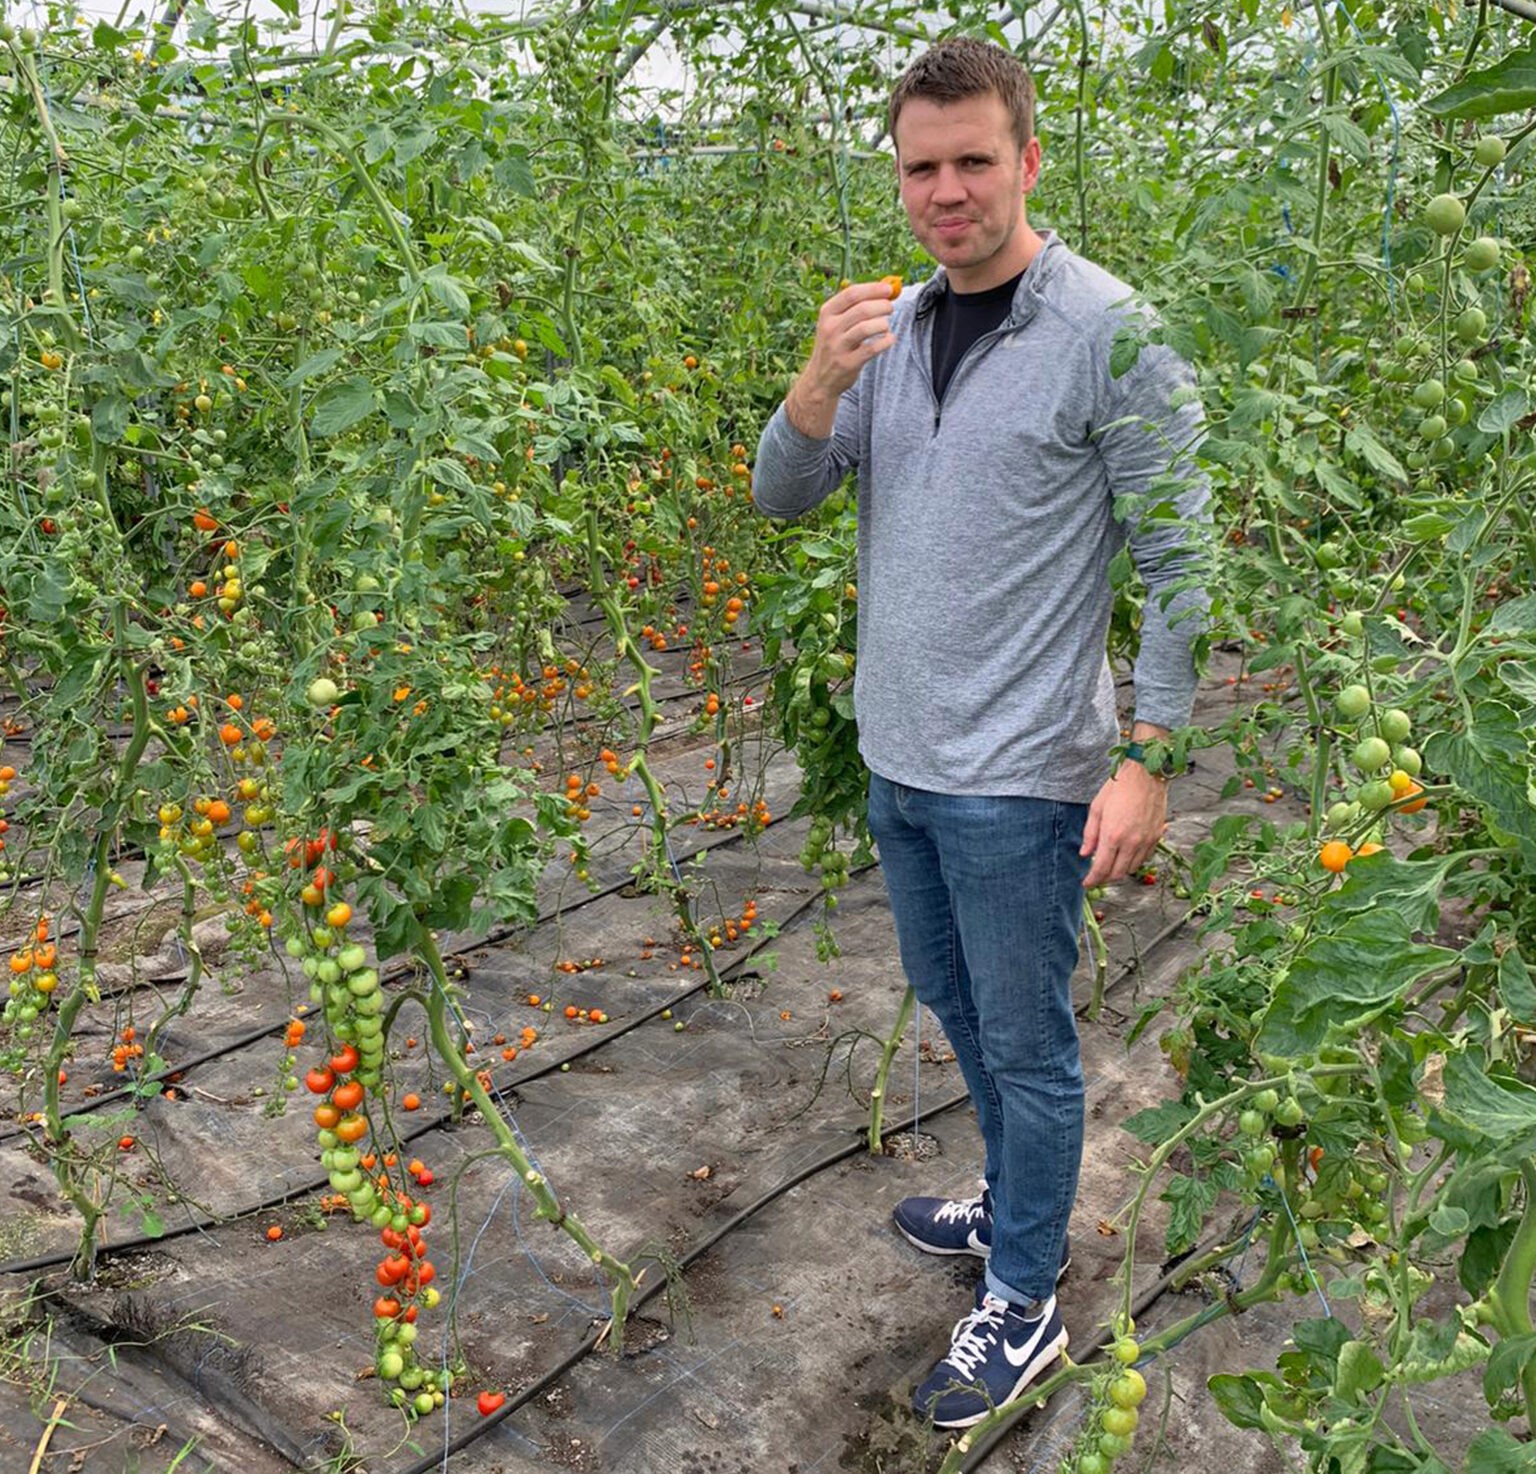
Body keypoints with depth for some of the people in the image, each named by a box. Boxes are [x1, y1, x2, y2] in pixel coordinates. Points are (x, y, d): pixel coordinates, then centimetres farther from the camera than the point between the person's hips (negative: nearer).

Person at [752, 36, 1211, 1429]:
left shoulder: (1110, 332, -13)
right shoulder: (892, 327, 6)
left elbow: (1177, 558, -11)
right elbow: (781, 495, 6)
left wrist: (1147, 760, -16)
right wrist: (816, 385, -14)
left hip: (1017, 775, -7)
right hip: (897, 752, 7)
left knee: (1025, 1039, 7)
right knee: (952, 999, 22)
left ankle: (1025, 1304, 27)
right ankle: (1018, 1203, 46)